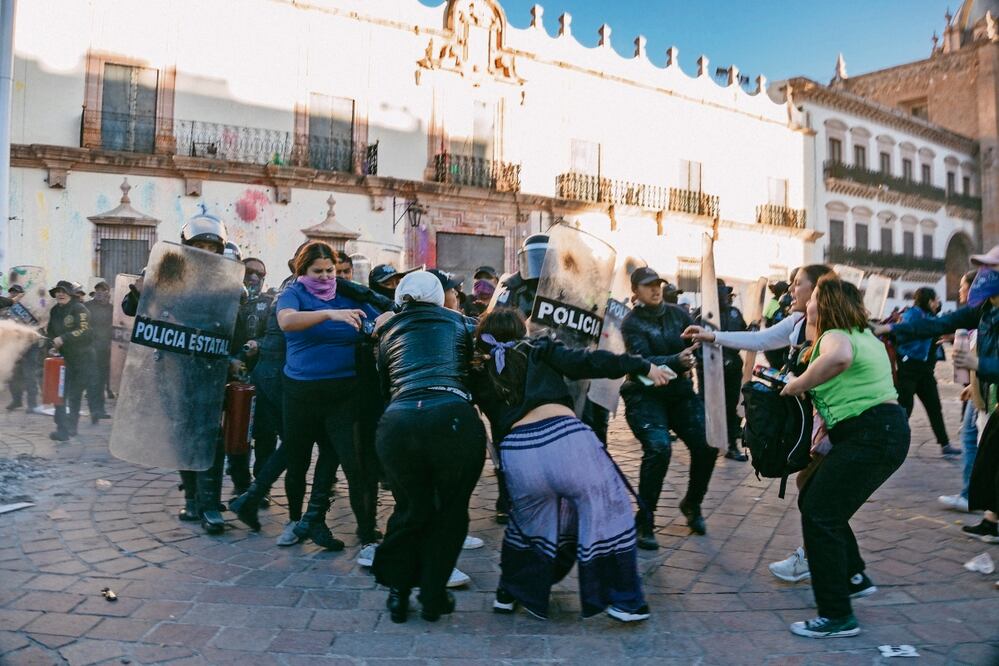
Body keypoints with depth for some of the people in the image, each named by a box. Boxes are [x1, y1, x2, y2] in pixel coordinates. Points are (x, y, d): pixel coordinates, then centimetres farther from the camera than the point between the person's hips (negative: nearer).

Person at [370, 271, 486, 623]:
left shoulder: (389, 331, 24)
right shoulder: (459, 322, 20)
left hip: (397, 422, 2)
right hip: (454, 419, -2)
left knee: (410, 510, 24)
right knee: (450, 512, 19)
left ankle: (398, 592, 30)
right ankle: (433, 597, 26)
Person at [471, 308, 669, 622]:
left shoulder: (480, 377, 24)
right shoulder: (537, 350, 15)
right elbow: (586, 362, 6)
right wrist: (643, 366, 9)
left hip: (516, 452, 3)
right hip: (565, 437, -3)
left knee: (529, 522, 28)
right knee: (607, 511, 13)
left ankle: (509, 593, 36)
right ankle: (625, 601, 16)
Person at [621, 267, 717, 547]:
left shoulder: (677, 313, 4)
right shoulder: (631, 323, -8)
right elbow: (642, 361, -22)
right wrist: (677, 361, -38)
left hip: (680, 391, 4)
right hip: (645, 395, -4)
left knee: (707, 445, -10)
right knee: (658, 448, -24)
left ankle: (692, 504, 20)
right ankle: (644, 522, -7)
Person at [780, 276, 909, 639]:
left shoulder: (835, 335, -12)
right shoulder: (863, 334, 19)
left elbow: (839, 358, -38)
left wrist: (797, 384, -23)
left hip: (869, 437, -10)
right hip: (885, 429, 10)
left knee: (819, 514, -7)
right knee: (813, 500, 17)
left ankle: (837, 617, -1)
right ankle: (854, 577, 26)